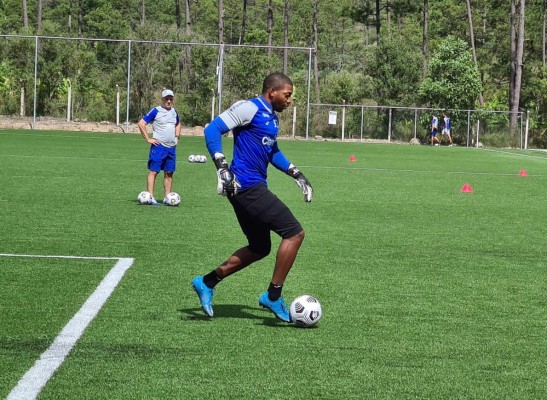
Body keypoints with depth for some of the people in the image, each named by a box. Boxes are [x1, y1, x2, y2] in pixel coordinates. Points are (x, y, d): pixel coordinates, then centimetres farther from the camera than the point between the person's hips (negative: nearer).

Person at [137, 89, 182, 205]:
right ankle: (150, 197, -9)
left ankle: (167, 198, 12)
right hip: (159, 146, -6)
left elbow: (178, 124, 33)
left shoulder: (174, 111, 13)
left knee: (169, 173, 7)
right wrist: (148, 139, -10)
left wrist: (177, 137, 18)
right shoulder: (156, 111, -7)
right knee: (153, 171, -7)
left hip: (172, 147, 6)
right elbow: (141, 123, -8)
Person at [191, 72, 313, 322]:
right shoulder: (250, 108, -11)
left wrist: (296, 174, 26)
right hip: (246, 186, -10)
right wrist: (222, 167, -24)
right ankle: (273, 296, -2)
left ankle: (207, 283, 21)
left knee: (259, 248, 16)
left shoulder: (272, 118, 17)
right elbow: (213, 129, -16)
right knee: (294, 233, -9)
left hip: (253, 188, 10)